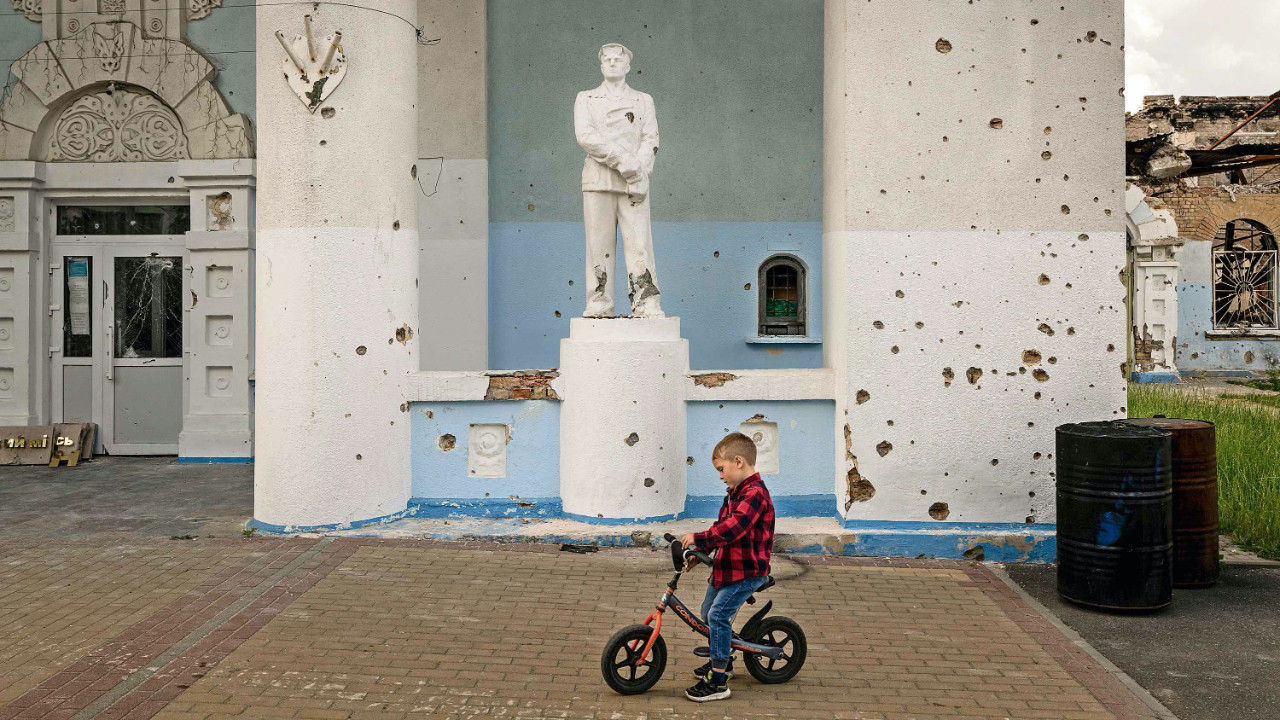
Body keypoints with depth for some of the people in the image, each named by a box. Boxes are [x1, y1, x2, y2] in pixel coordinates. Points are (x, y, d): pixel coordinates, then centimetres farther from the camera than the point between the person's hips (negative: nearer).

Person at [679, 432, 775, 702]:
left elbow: (733, 527, -33)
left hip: (747, 571, -11)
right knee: (708, 612, 19)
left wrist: (698, 538, -32)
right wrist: (700, 549, 9)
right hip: (728, 566, 11)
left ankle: (718, 681, -11)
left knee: (718, 615, -17)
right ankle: (722, 660, 40)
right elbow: (721, 525, 20)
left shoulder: (755, 493, -21)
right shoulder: (735, 492, 13)